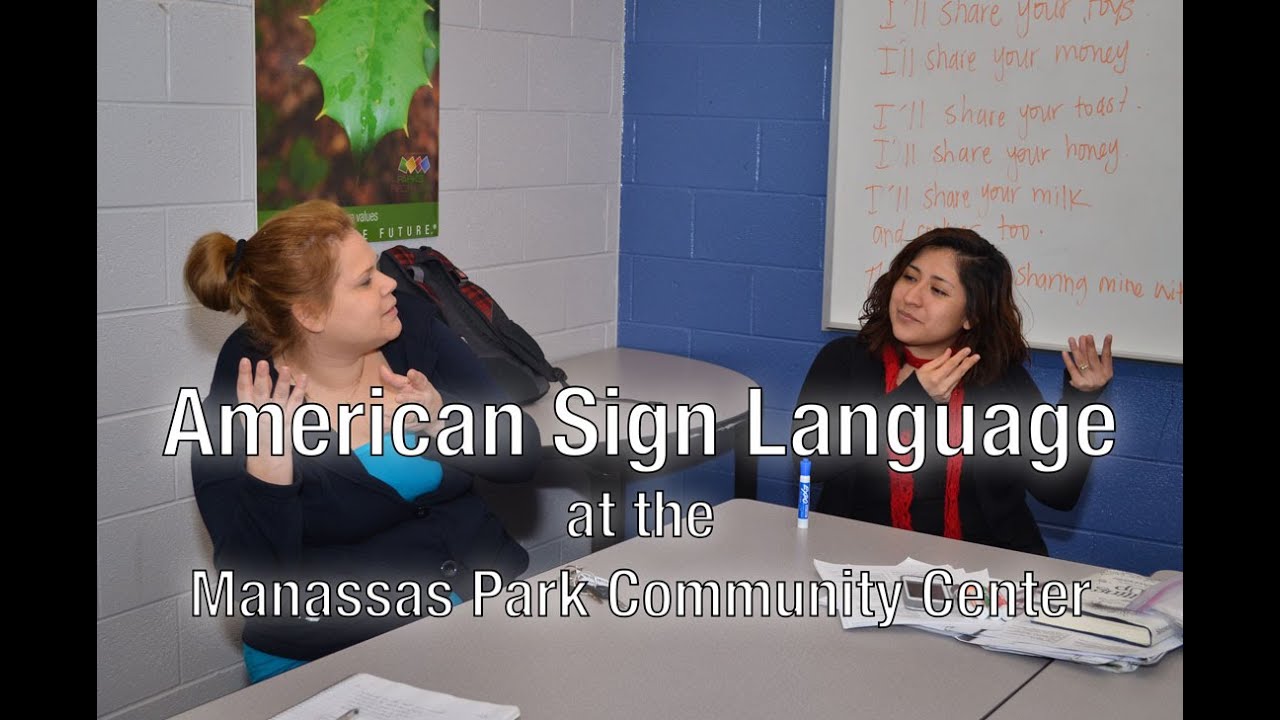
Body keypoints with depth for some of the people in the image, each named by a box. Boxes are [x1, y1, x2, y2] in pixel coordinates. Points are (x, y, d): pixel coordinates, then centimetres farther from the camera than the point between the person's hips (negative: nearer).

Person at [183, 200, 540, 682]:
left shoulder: (412, 326, -1)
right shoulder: (239, 403, -11)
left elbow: (521, 456, -1)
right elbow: (256, 587, -13)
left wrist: (444, 421, -19)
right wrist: (266, 467, -28)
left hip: (489, 590, 3)